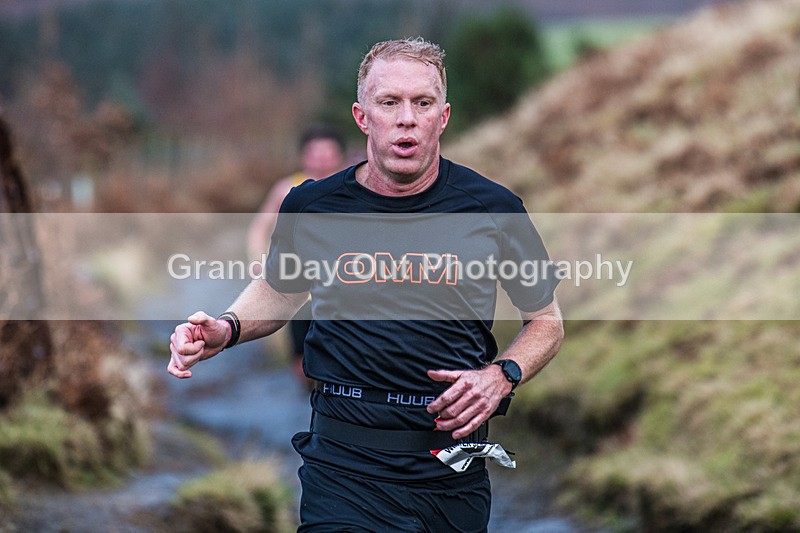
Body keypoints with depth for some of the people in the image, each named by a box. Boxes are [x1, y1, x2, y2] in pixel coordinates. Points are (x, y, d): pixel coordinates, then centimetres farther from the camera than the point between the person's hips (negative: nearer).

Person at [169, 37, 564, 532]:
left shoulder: (493, 208, -1)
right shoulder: (312, 206, 0)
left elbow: (546, 322, 12)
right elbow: (279, 289, 22)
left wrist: (502, 376, -6)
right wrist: (226, 330, 2)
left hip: (456, 473, 1)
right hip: (347, 466, -1)